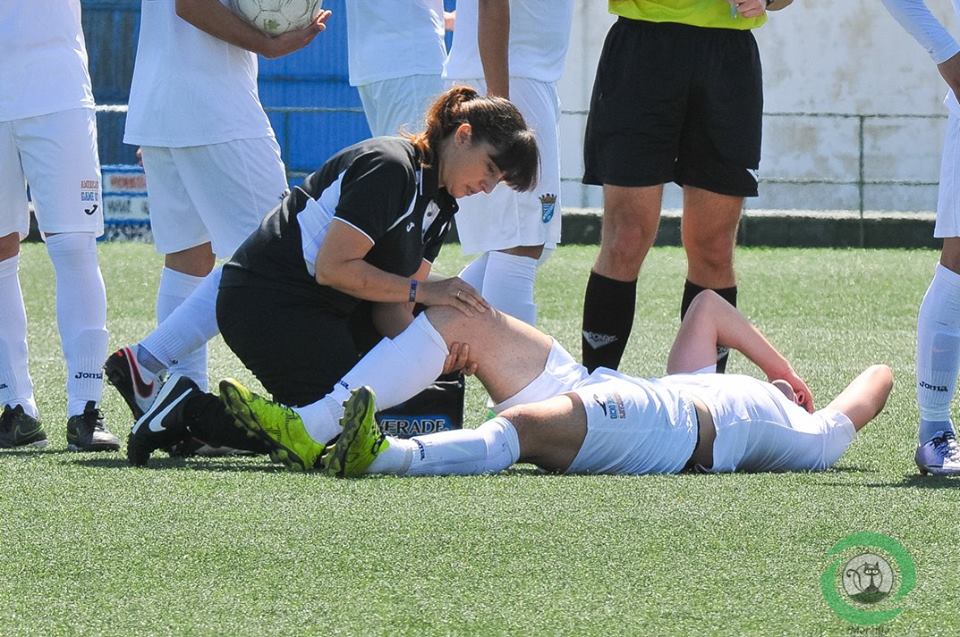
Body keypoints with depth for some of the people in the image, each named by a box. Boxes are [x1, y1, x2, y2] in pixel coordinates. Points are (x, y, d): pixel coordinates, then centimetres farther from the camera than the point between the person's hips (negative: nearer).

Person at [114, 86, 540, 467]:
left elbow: (389, 304, 4)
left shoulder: (440, 206, 12)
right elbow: (334, 267, -24)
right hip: (268, 304, -10)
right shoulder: (387, 167, -18)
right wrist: (419, 290, -20)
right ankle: (191, 411, -7)